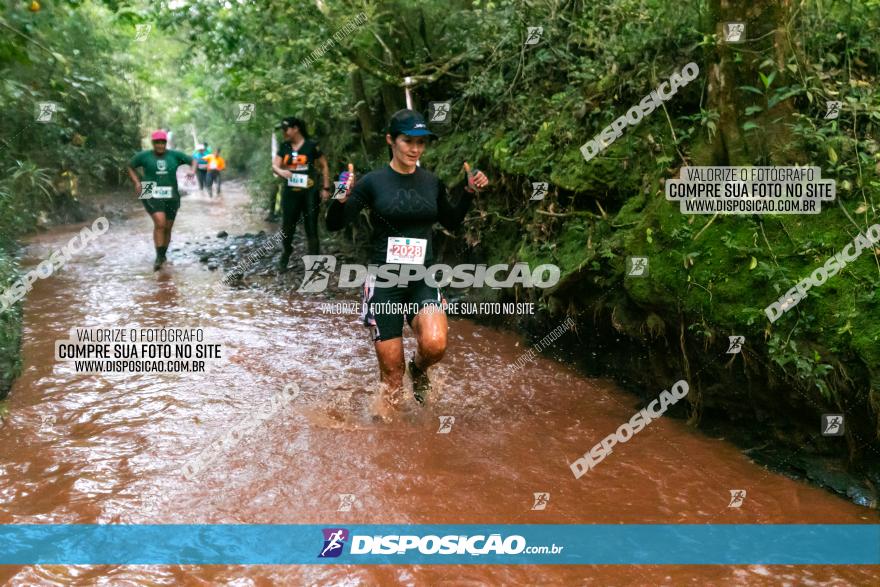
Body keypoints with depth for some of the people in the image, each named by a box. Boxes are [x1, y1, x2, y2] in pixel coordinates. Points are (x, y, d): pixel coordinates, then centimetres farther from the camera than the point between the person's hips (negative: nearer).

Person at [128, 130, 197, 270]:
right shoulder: (144, 156, 0)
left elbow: (192, 160, 11)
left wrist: (192, 170, -10)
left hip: (171, 197, 3)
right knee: (160, 223, -23)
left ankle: (163, 255, 30)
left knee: (167, 228, 10)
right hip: (152, 196, -3)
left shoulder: (175, 155, 3)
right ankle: (158, 257, -17)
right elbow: (130, 167, 13)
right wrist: (137, 182, -1)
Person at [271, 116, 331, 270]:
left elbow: (324, 166, 1)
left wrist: (326, 188, -3)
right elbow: (274, 165, 2)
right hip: (289, 193, 4)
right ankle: (285, 256, 32)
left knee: (311, 228, 0)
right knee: (287, 226, 10)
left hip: (309, 193, -3)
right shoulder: (283, 146, 5)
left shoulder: (311, 146, -6)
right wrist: (280, 171, -22)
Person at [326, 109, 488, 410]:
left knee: (435, 344, -26)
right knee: (391, 371, 1)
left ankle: (419, 368, 10)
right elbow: (334, 225, -4)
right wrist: (341, 200, -24)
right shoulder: (372, 181, -5)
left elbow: (451, 222, 20)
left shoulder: (432, 182, 5)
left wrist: (469, 192, 6)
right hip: (384, 281, -2)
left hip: (423, 279, 2)